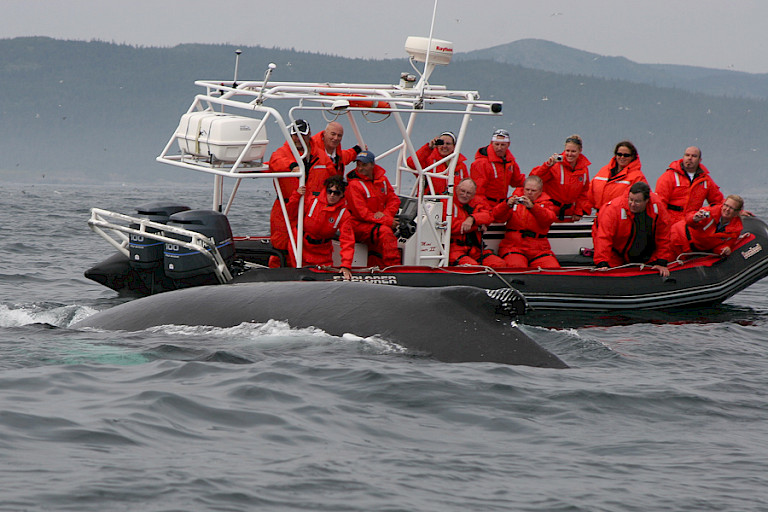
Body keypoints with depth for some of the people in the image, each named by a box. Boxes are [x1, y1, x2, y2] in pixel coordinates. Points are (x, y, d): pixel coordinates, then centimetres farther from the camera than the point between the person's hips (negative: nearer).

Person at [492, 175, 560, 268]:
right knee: (516, 266, -33)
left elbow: (549, 219, -9)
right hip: (514, 246, -2)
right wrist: (507, 205, -21)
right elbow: (498, 217, 0)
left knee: (553, 268, -23)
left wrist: (532, 207, -26)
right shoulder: (514, 200, 13)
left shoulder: (546, 204, 14)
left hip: (539, 249, 2)